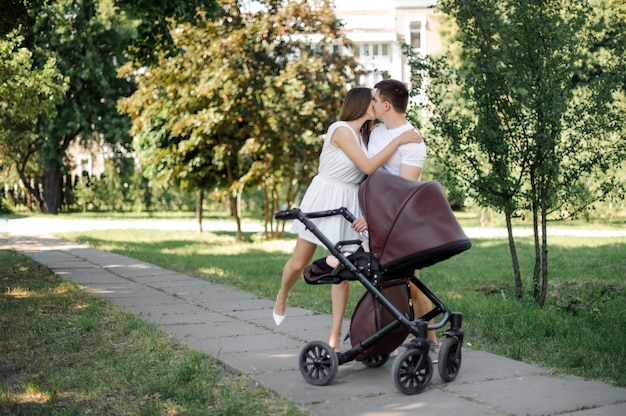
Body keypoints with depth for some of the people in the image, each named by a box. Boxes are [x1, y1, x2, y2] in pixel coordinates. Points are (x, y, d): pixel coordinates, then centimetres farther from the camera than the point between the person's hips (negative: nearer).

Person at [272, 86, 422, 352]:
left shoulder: (365, 135, 8)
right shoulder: (341, 130, -15)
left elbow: (370, 177, 8)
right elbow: (368, 167, -21)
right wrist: (398, 141, -20)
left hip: (349, 205, 6)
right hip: (324, 198, -6)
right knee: (299, 262, 4)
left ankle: (335, 337, 4)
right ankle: (281, 298, 37)